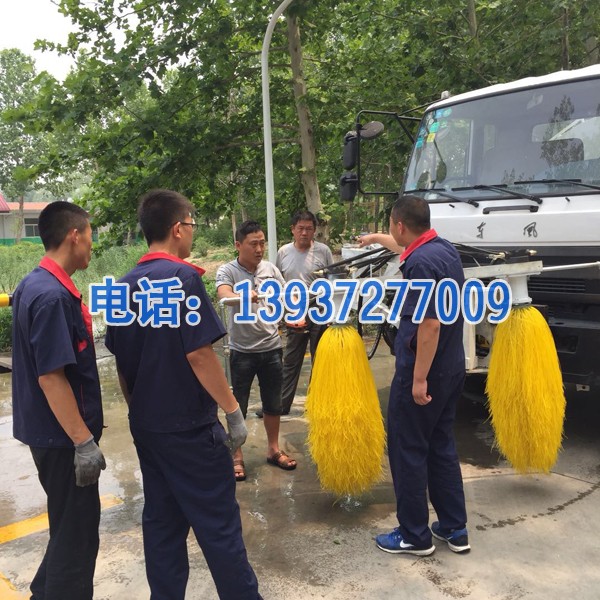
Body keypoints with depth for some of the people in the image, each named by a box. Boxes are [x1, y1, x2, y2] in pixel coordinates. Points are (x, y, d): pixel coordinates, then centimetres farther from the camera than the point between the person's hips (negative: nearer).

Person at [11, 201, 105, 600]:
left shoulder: (34, 285, 7)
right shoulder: (54, 296, -24)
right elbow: (51, 377, -26)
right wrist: (84, 441, -22)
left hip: (47, 430, 10)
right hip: (63, 435, -10)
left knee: (69, 524, 24)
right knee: (77, 531, 5)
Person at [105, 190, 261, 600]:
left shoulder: (127, 285, 5)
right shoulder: (182, 277, -16)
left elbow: (121, 362, 10)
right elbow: (199, 354, -20)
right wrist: (234, 411, -12)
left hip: (146, 425, 7)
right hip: (189, 426, -7)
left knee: (161, 521, 16)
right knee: (219, 525, 4)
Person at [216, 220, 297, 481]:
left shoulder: (270, 269, 3)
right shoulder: (227, 271, -10)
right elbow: (224, 295, -31)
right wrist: (247, 297, -52)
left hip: (271, 346, 4)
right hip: (242, 350, -4)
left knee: (273, 403, 16)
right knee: (238, 406, 7)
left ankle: (273, 449, 35)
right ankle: (237, 456, 23)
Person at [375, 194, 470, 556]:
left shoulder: (422, 263, -22)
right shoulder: (445, 249, 7)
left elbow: (430, 324, -26)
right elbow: (411, 250, 30)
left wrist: (420, 378, -22)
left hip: (422, 371, -9)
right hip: (452, 369, 9)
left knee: (408, 450, 4)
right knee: (442, 446, 18)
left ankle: (415, 535, 16)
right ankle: (455, 529, 27)